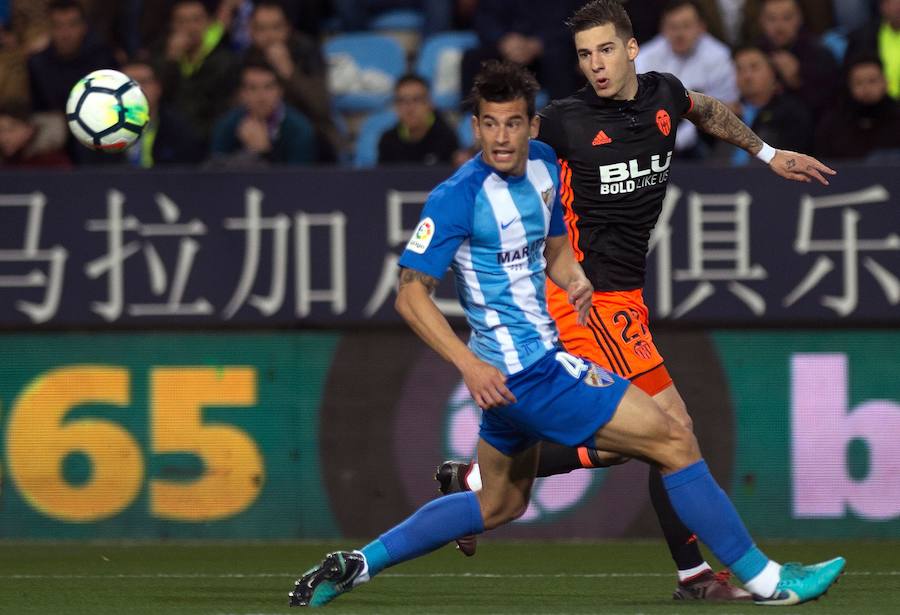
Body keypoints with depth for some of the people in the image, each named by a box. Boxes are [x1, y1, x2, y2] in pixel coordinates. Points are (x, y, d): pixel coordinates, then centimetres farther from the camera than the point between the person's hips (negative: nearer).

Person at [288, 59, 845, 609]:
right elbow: (412, 295, -18)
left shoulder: (543, 165, 6)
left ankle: (357, 565, 27)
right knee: (675, 442, -9)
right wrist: (470, 364, -30)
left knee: (499, 507, 25)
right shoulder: (459, 196, -18)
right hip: (524, 371, -10)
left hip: (529, 366, 10)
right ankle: (765, 579, -1)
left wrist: (575, 280, -3)